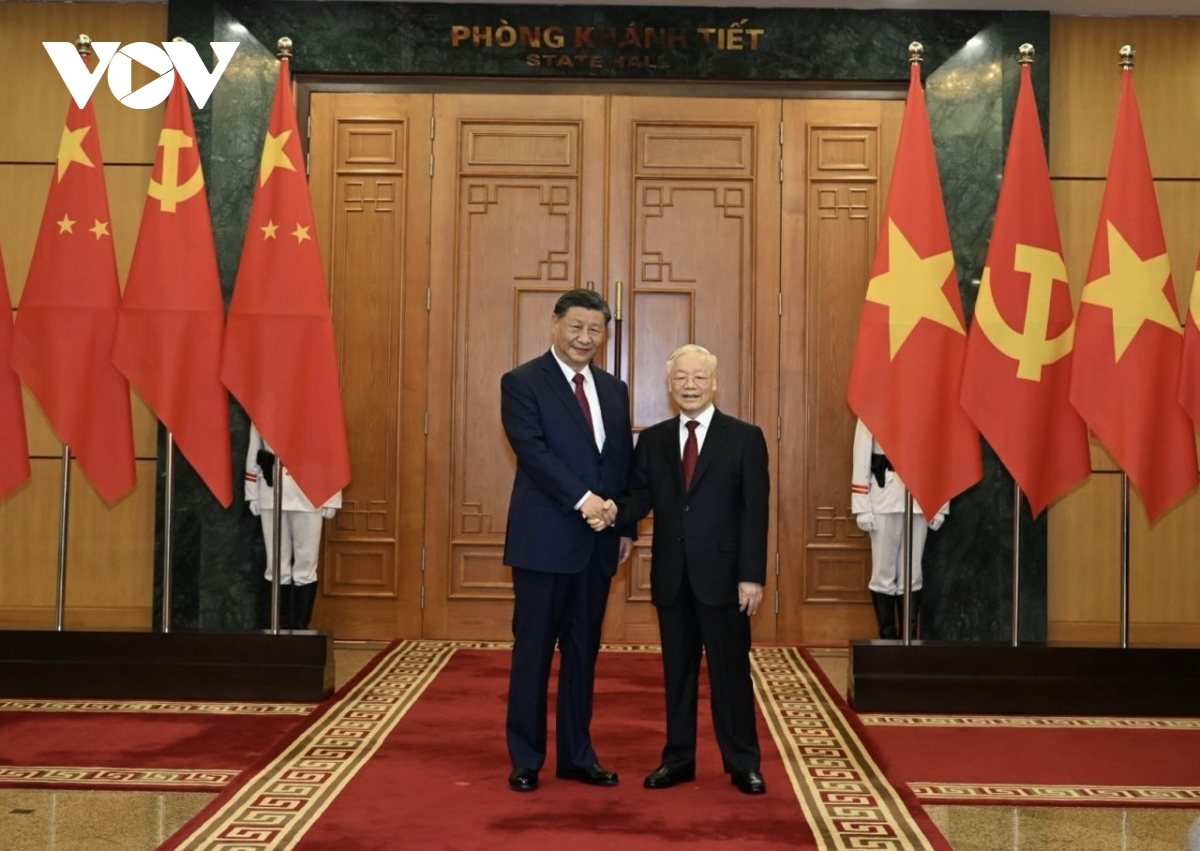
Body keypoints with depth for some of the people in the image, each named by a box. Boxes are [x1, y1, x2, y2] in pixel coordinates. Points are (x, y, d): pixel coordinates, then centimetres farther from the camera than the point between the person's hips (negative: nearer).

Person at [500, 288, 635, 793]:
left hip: (599, 541, 6)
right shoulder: (522, 382, -4)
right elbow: (531, 449, -16)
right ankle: (525, 759, 14)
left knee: (583, 651, 12)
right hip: (544, 539, -5)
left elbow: (625, 461, 15)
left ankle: (576, 755, 22)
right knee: (533, 650, 3)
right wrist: (582, 498, -23)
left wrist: (626, 524, 6)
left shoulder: (614, 390, 14)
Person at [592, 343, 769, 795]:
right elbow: (641, 497, 5)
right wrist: (615, 511, -19)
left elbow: (754, 512, -6)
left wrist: (752, 576, -11)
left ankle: (743, 762, 17)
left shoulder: (745, 438, -2)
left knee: (730, 669, 4)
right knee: (677, 670, 12)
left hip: (723, 574, -3)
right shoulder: (652, 440, 9)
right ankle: (678, 758, 23)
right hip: (671, 575, 3)